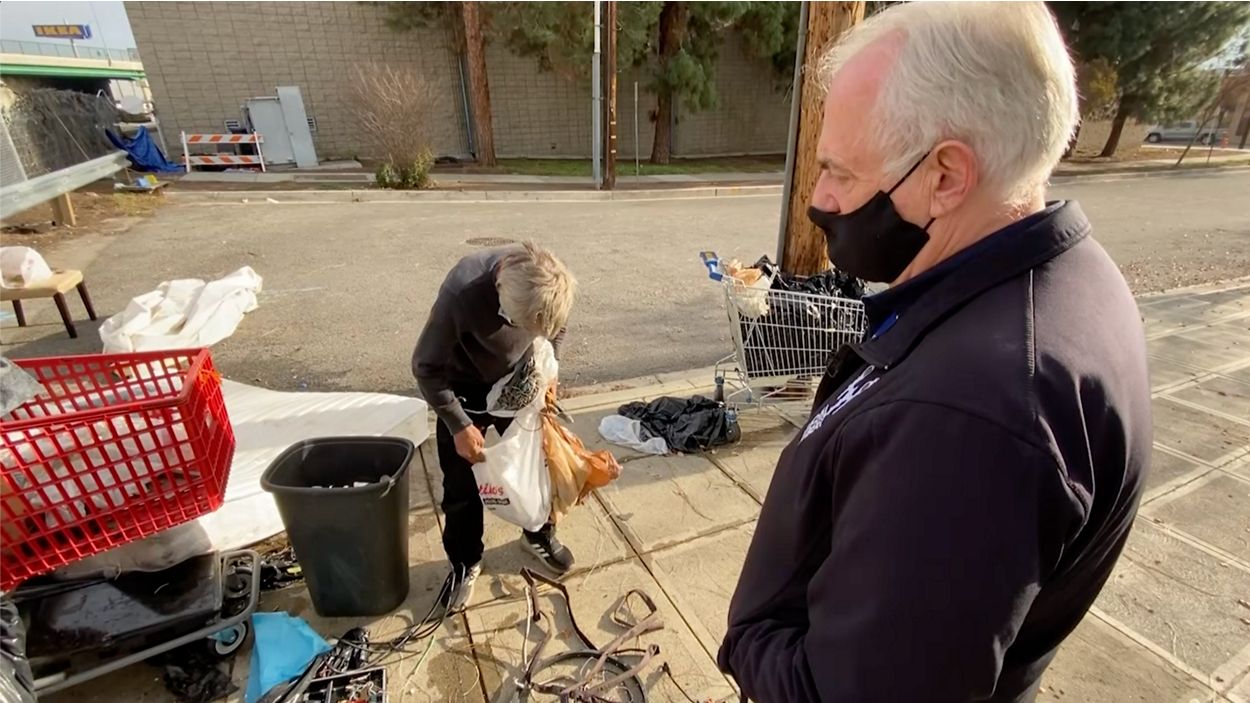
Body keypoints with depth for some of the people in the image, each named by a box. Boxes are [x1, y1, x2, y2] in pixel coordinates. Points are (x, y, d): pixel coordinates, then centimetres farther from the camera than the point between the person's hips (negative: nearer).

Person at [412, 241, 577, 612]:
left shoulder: (549, 282, -26)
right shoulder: (461, 292, -38)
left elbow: (556, 330, -1)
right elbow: (426, 367, -24)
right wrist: (459, 425, -21)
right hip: (464, 388, -3)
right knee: (460, 484, 5)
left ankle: (539, 536, 38)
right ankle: (465, 563, 29)